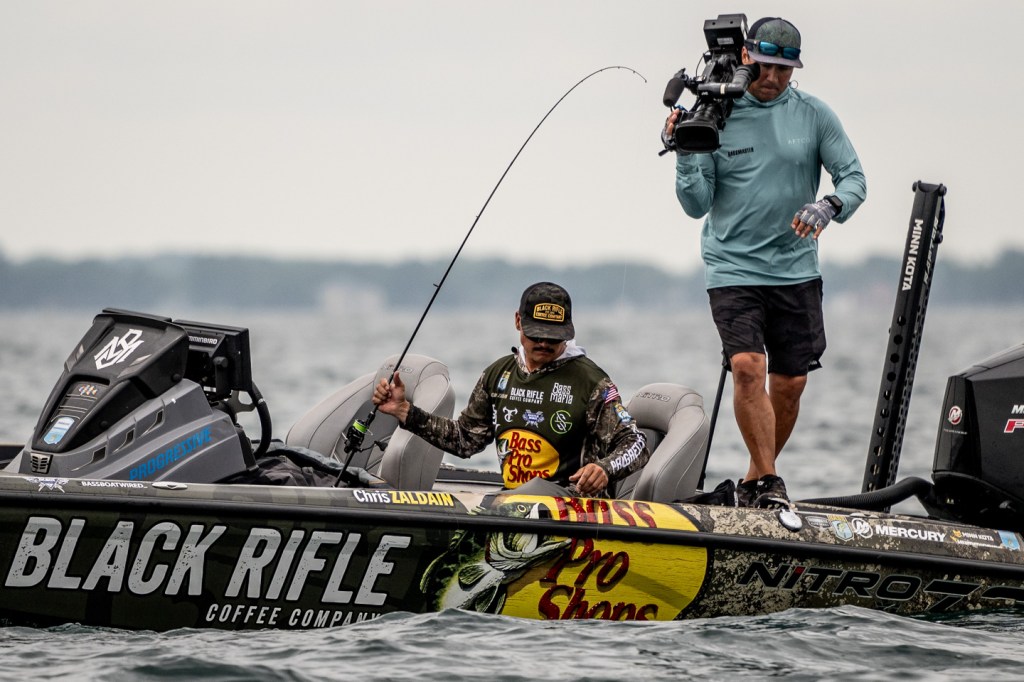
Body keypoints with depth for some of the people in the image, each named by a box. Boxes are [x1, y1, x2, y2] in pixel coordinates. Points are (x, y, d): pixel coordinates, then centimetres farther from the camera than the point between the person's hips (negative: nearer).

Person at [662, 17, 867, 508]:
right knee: (747, 366, -21)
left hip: (796, 270, 2)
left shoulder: (814, 115, 1)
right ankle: (768, 482, -13)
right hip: (733, 268, -2)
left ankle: (755, 480, 24)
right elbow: (697, 205, -2)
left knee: (790, 383, 4)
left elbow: (854, 179, 2)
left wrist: (829, 206, -19)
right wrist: (684, 156, -18)